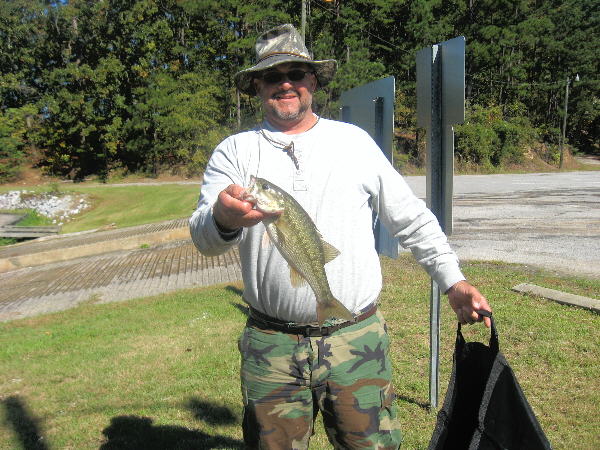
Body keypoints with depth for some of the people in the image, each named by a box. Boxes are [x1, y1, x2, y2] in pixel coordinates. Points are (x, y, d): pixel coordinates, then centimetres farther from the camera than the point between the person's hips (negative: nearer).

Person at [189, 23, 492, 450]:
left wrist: (453, 280, 3)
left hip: (357, 340, 1)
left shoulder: (355, 140, 7)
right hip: (271, 348, 0)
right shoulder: (234, 151, 3)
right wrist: (224, 220, -33)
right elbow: (203, 236, -10)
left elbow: (411, 218, 12)